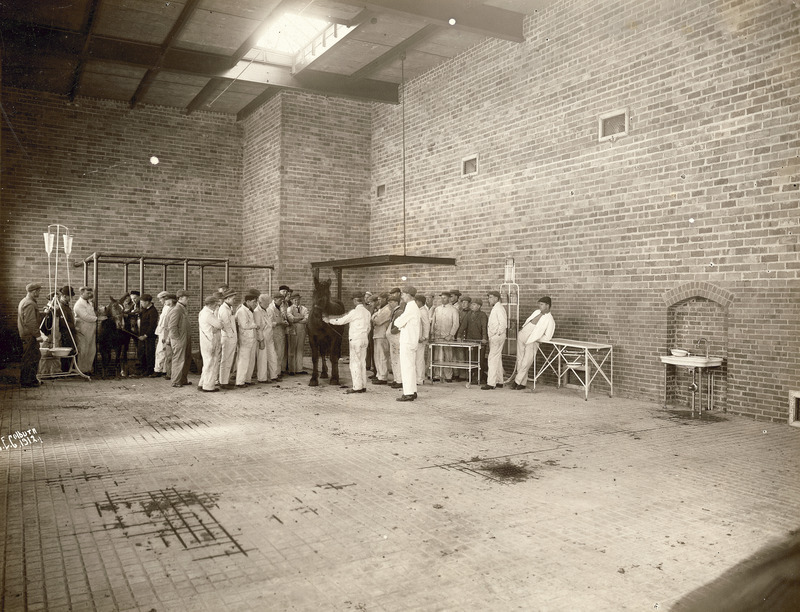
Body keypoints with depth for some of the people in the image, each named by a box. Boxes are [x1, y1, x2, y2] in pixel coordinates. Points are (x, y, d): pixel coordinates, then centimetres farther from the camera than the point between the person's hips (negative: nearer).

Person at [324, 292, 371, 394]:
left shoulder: (354, 312, -13)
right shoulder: (367, 312, 9)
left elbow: (342, 321, -8)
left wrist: (329, 320, 4)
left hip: (355, 340, -7)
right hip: (364, 339, 7)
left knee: (355, 363, -2)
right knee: (362, 362, 12)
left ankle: (357, 387, -1)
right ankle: (363, 386, 14)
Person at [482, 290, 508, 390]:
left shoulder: (499, 308, -13)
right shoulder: (494, 309, 16)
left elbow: (503, 324, -20)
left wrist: (497, 335, -18)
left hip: (497, 337, -10)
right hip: (493, 337, 10)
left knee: (492, 359, -10)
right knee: (497, 359, 13)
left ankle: (491, 383, -9)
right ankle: (499, 382, 20)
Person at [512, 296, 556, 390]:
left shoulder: (550, 320, -10)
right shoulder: (536, 312, 9)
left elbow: (547, 337, -10)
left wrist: (534, 338, -9)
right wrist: (522, 331, 13)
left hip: (532, 342, -6)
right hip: (522, 337, 6)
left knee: (525, 364, -9)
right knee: (520, 361, 5)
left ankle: (517, 382, 7)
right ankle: (523, 383, 13)